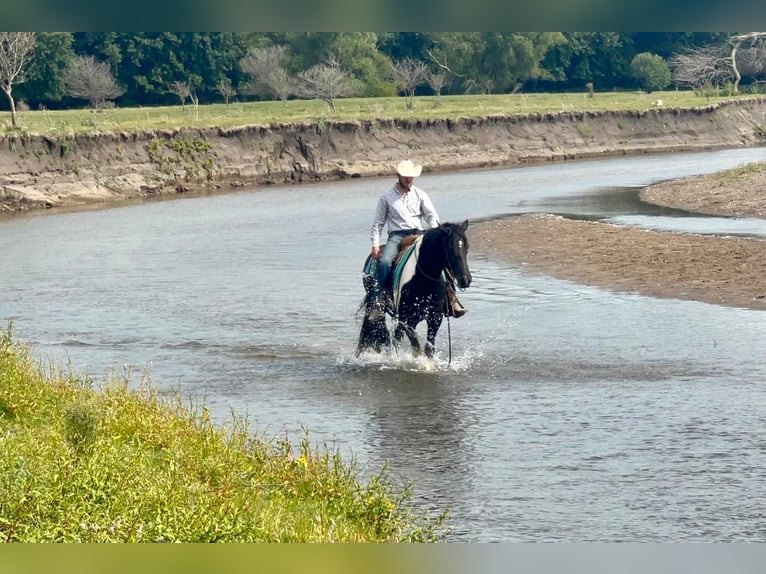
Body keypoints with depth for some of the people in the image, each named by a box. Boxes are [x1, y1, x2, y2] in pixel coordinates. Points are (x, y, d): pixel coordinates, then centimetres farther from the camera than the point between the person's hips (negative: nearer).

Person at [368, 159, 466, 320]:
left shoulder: (420, 195, 11)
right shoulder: (386, 197, 8)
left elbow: (432, 215, 4)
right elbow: (378, 223, 10)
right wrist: (375, 245, -2)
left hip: (419, 234, 1)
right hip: (397, 235, -1)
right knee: (384, 262, -30)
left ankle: (451, 298, -20)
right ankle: (377, 303, -28)